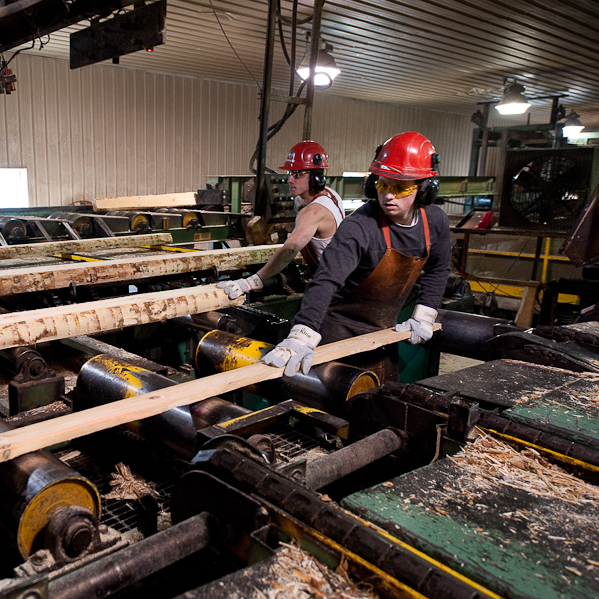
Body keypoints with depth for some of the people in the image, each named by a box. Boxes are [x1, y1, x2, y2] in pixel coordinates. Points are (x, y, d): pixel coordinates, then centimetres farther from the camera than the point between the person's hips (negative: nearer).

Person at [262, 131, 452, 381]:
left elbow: (438, 269, 12)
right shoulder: (360, 226, -29)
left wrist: (423, 317, 4)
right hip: (340, 329, -6)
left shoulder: (435, 222, -7)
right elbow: (327, 280, -41)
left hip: (382, 330, 6)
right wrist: (301, 337, -52)